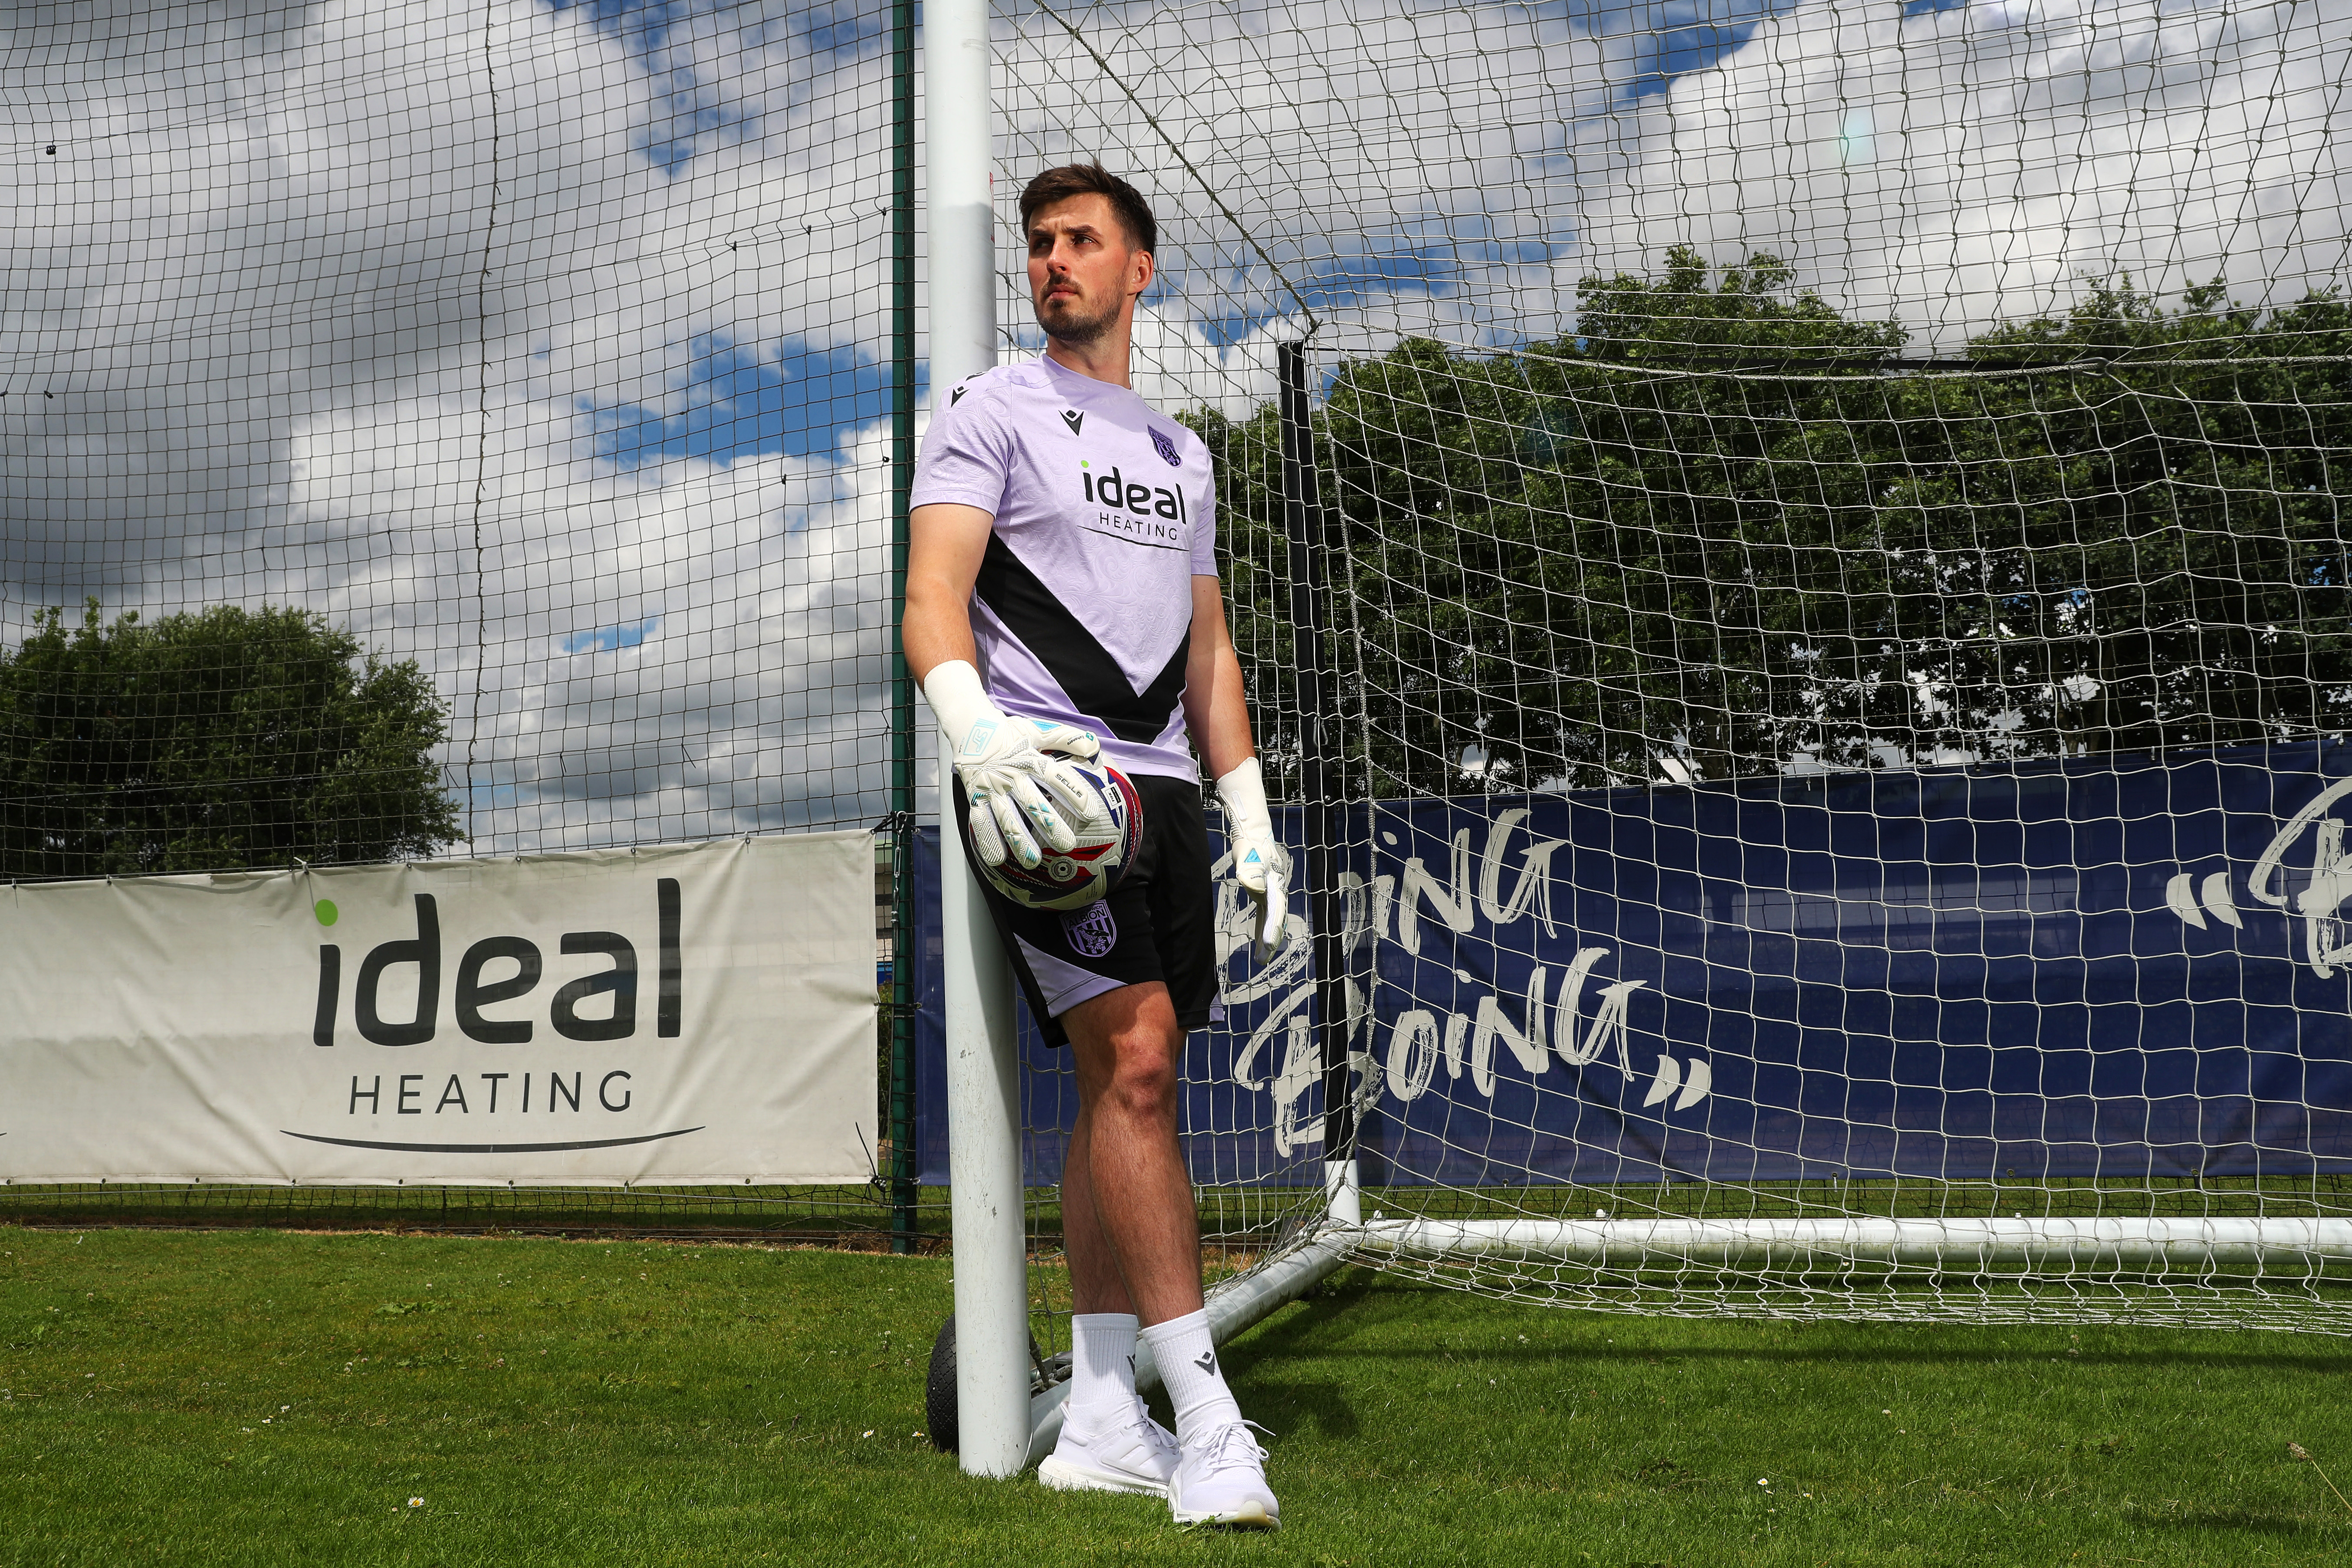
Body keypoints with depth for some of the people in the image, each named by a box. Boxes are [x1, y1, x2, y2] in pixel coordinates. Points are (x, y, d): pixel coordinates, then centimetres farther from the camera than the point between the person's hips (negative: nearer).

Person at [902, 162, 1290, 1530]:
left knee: (1126, 1085, 4)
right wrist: (973, 728, -28)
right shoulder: (992, 411, 6)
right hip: (1043, 782, -6)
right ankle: (1207, 1420, -12)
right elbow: (933, 595, -8)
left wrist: (1253, 820, 15)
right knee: (1135, 1058, -17)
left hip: (1164, 788, 6)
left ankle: (1100, 1420, 11)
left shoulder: (1182, 454, 24)